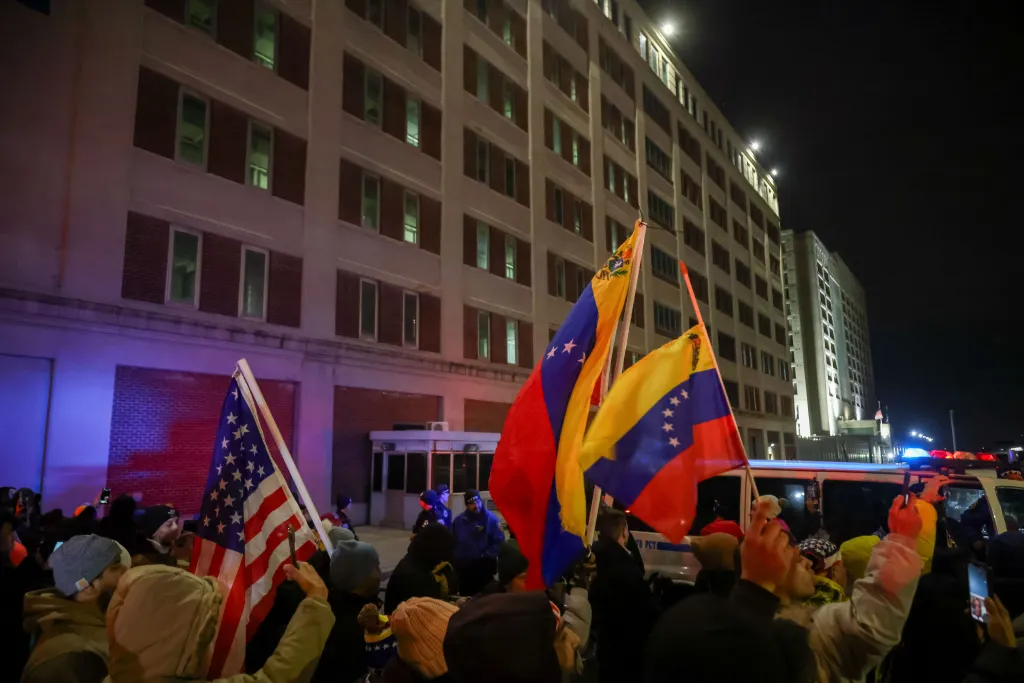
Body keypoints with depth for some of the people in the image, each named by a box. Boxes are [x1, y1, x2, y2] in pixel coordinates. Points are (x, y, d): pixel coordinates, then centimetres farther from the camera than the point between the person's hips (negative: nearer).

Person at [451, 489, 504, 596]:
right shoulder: (459, 520, 5)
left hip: (484, 567, -4)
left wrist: (485, 556, -17)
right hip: (463, 567, 4)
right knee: (465, 595, 14)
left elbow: (499, 541, -12)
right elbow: (453, 541, 11)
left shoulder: (491, 519, -8)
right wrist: (457, 556, 0)